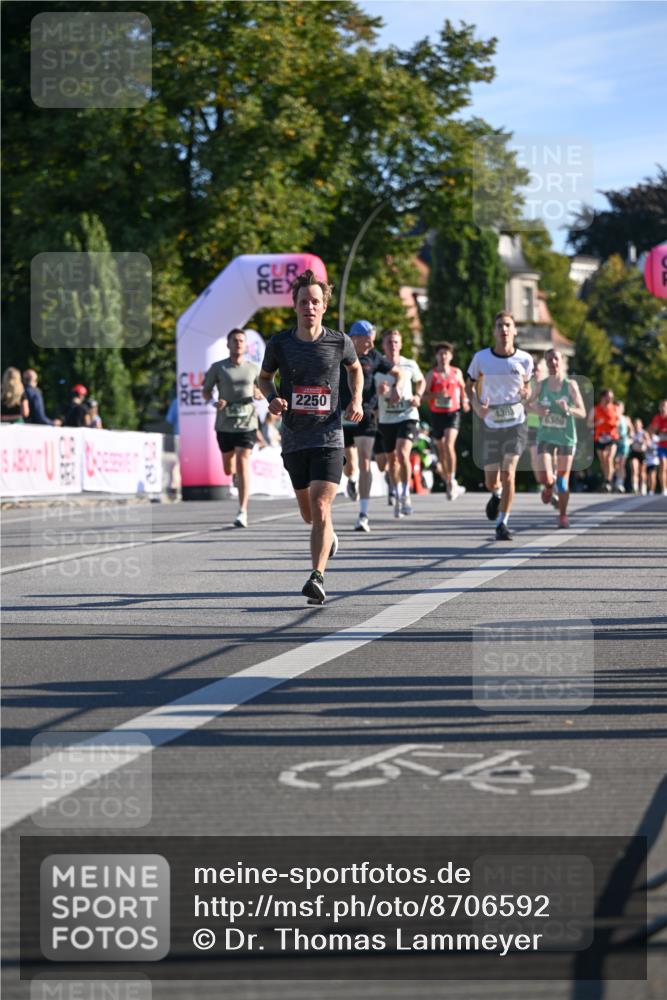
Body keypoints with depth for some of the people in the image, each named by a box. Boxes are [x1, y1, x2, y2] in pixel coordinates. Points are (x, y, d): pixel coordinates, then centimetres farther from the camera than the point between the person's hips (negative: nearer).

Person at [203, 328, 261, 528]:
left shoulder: (254, 368, 6)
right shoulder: (217, 367, 2)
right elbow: (205, 391, 8)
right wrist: (214, 402, -13)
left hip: (247, 423, -1)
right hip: (224, 424, 1)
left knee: (243, 463, -13)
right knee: (228, 469, 10)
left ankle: (242, 512, -14)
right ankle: (236, 473, 50)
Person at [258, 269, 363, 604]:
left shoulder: (339, 341, -3)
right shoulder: (279, 343, -2)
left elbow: (355, 368, 18)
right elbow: (264, 376, 15)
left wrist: (356, 400, 2)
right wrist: (272, 399, -6)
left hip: (328, 436, -2)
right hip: (293, 438, 2)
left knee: (320, 508, -17)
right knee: (308, 513, 14)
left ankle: (317, 578, -20)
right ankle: (328, 534, 50)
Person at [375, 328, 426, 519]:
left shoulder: (410, 365, -1)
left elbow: (421, 381, 17)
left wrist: (418, 396, -1)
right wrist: (379, 391, -19)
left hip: (407, 416, -2)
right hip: (386, 419, 2)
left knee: (402, 453, -21)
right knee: (392, 459, 10)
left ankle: (406, 494, -7)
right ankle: (398, 495, 30)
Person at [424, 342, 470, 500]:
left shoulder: (456, 372, 5)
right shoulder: (432, 374, 2)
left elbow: (462, 387, 22)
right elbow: (424, 394, -1)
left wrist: (465, 401, 6)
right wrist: (437, 394, -18)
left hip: (453, 413, -2)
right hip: (436, 414, 2)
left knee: (449, 444, -22)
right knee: (441, 450, 8)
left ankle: (452, 481, -15)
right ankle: (450, 484, 24)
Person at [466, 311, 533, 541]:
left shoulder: (524, 359, -3)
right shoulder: (481, 358, -4)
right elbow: (471, 384, 9)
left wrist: (526, 393, -11)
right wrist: (476, 405, -10)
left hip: (516, 423, -1)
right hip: (490, 424, 1)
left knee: (508, 473, -16)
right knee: (491, 481, 7)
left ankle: (502, 524, -6)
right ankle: (497, 494, 45)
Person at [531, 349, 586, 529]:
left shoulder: (570, 385, -6)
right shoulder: (541, 386, 0)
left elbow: (582, 412, -6)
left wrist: (569, 409, -27)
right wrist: (537, 409, -9)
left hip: (566, 438, -1)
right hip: (545, 437, 1)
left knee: (563, 481, 3)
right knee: (545, 479, -13)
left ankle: (563, 515, 23)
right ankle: (549, 486, 26)